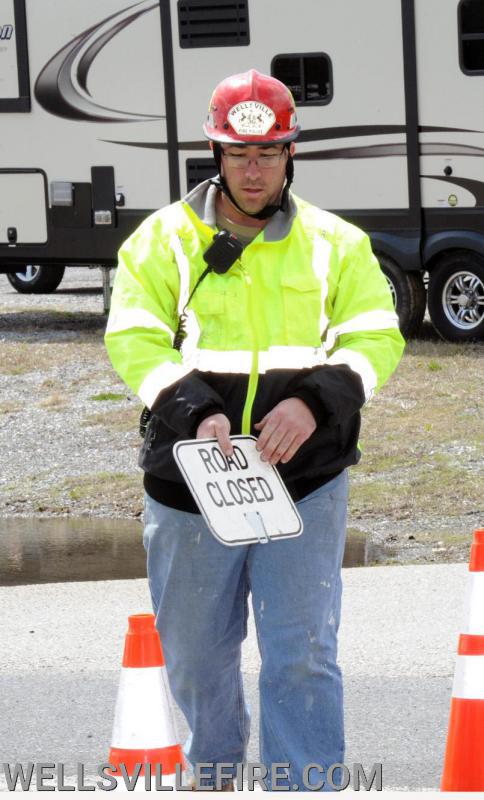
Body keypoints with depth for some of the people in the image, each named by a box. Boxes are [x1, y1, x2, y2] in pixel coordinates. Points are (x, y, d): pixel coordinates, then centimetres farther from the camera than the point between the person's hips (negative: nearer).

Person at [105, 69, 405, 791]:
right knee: (196, 650, 14)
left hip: (306, 480, -1)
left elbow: (377, 339, 0)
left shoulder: (336, 244, 5)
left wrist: (315, 402, -18)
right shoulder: (164, 239, 2)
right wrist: (195, 412, -22)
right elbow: (134, 342, -6)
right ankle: (213, 766, 38)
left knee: (302, 655, -8)